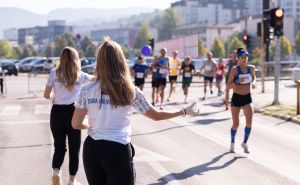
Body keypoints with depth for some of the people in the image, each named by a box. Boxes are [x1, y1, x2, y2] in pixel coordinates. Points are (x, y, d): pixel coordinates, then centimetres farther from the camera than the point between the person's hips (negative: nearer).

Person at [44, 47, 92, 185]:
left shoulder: (54, 73, -2)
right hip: (73, 112, -1)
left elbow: (46, 95, 2)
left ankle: (56, 172, -9)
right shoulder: (80, 75, 1)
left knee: (59, 146, 14)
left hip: (57, 112, 1)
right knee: (74, 148, 11)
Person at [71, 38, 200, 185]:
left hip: (92, 150, 3)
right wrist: (185, 111, 21)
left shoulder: (87, 90, -2)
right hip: (118, 151, -2)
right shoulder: (130, 91, -5)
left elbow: (76, 124, 4)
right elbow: (156, 115, 7)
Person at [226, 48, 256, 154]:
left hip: (247, 97, 3)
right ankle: (232, 143, 31)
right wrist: (237, 82, -30)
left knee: (249, 122, -13)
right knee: (235, 124, 6)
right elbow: (228, 86, -13)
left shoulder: (251, 68, 0)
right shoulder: (235, 69, -12)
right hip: (236, 97, -3)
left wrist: (253, 83, 1)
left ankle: (245, 143, 6)